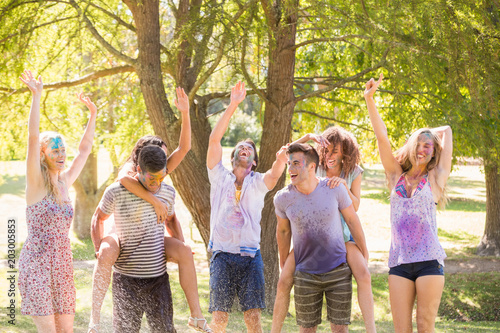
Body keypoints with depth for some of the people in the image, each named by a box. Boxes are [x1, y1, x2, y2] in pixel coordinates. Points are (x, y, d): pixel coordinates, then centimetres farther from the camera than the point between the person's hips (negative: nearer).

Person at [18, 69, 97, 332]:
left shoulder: (64, 182, 10)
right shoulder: (36, 181, -6)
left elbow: (85, 149, 21)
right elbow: (33, 137, -17)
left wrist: (92, 114, 21)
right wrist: (36, 96, -23)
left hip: (63, 264, 6)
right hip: (36, 263, -6)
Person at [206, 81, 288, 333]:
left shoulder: (258, 183, 10)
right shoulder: (220, 177, 9)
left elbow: (276, 172, -14)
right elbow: (214, 140, -2)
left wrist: (283, 156, -37)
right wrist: (232, 106, -7)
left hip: (250, 256, 1)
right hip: (222, 254, 0)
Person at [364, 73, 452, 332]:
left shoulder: (435, 179, 8)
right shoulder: (396, 176, 13)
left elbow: (446, 131, 14)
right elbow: (381, 136, 5)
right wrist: (369, 99, 0)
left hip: (429, 260, -2)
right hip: (399, 261, 2)